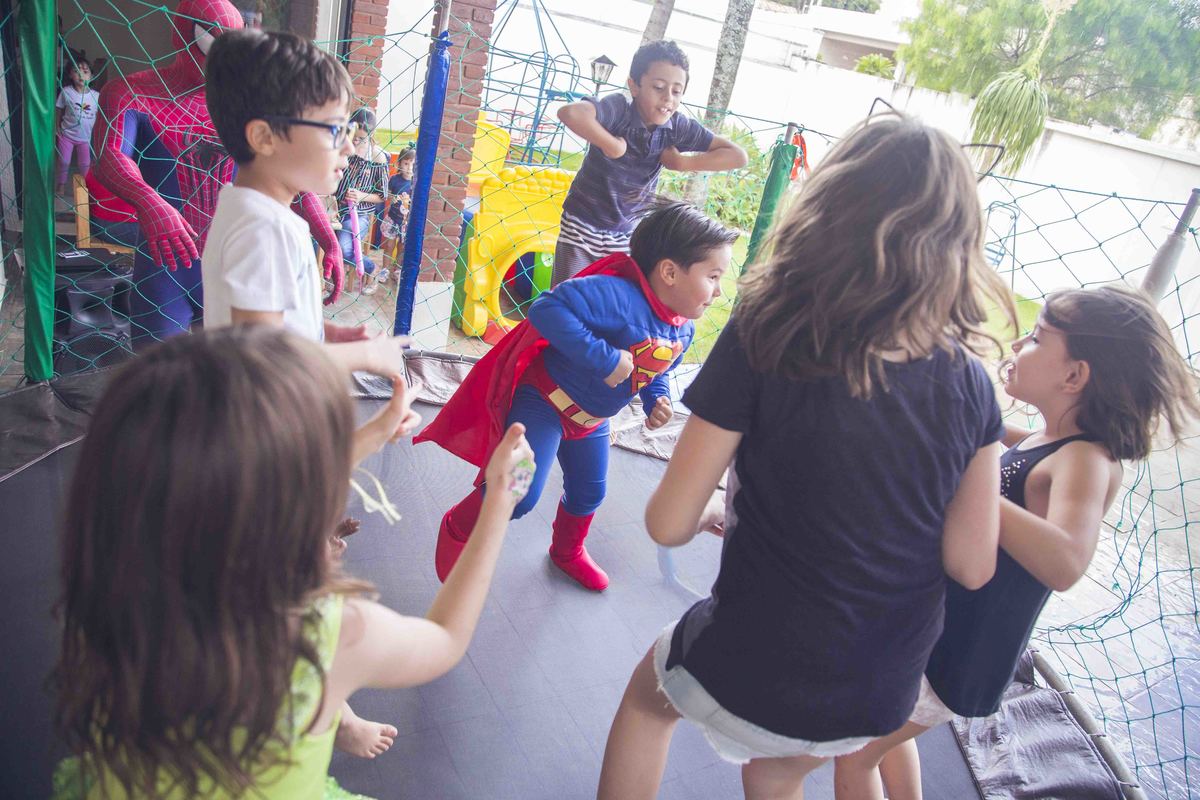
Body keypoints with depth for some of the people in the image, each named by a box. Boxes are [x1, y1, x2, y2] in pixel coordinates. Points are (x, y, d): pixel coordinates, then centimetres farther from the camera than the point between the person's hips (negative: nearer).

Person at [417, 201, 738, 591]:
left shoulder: (684, 329, -4)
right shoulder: (619, 295, -34)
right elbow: (547, 309, -45)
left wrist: (657, 399, -7)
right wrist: (604, 359, -43)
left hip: (591, 419, 9)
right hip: (543, 401, -8)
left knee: (588, 493, 21)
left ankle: (568, 551, 52)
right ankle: (457, 529, 18)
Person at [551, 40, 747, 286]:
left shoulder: (677, 126, -11)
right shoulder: (620, 108, -23)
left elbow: (738, 155, -8)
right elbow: (570, 113, -44)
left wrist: (681, 162, -16)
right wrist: (613, 145, -33)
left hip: (628, 235, 4)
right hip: (583, 226, -3)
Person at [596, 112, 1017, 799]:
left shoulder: (764, 338, -23)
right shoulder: (969, 381, -12)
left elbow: (669, 524, -18)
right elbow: (972, 564, -7)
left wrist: (709, 516, 5)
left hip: (750, 676, -3)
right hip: (881, 698, 4)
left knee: (648, 695, 32)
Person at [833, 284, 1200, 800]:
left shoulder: (1086, 460, -27)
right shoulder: (1038, 443, -2)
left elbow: (1063, 563, -48)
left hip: (960, 655, -9)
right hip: (939, 624, 9)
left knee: (853, 755, 9)